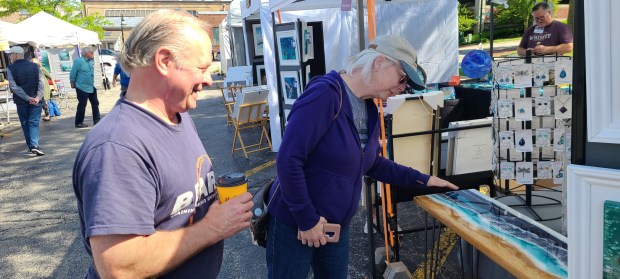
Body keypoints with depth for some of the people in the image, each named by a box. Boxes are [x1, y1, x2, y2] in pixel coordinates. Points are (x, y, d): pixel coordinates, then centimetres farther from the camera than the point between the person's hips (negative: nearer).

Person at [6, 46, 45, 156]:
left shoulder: (11, 68, -4)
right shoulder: (34, 66, 1)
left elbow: (14, 86, -12)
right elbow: (41, 83, -8)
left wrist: (27, 98, -12)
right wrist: (38, 98, -13)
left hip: (20, 101, -1)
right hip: (36, 100, 1)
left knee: (25, 123, 13)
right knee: (34, 123, 1)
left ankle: (31, 146, 17)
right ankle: (34, 145, -16)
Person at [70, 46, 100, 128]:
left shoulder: (90, 61, 9)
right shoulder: (79, 61, -15)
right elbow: (73, 73, -12)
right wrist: (73, 83, -7)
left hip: (91, 87, 8)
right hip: (82, 88, -8)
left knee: (95, 103, 12)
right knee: (82, 105, -2)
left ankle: (96, 120, 22)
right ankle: (78, 123, 9)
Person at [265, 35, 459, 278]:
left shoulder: (370, 110, 4)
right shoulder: (325, 94, -23)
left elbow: (371, 164, 17)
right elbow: (288, 159, -25)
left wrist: (422, 180, 14)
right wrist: (307, 219, -20)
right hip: (294, 223, -7)